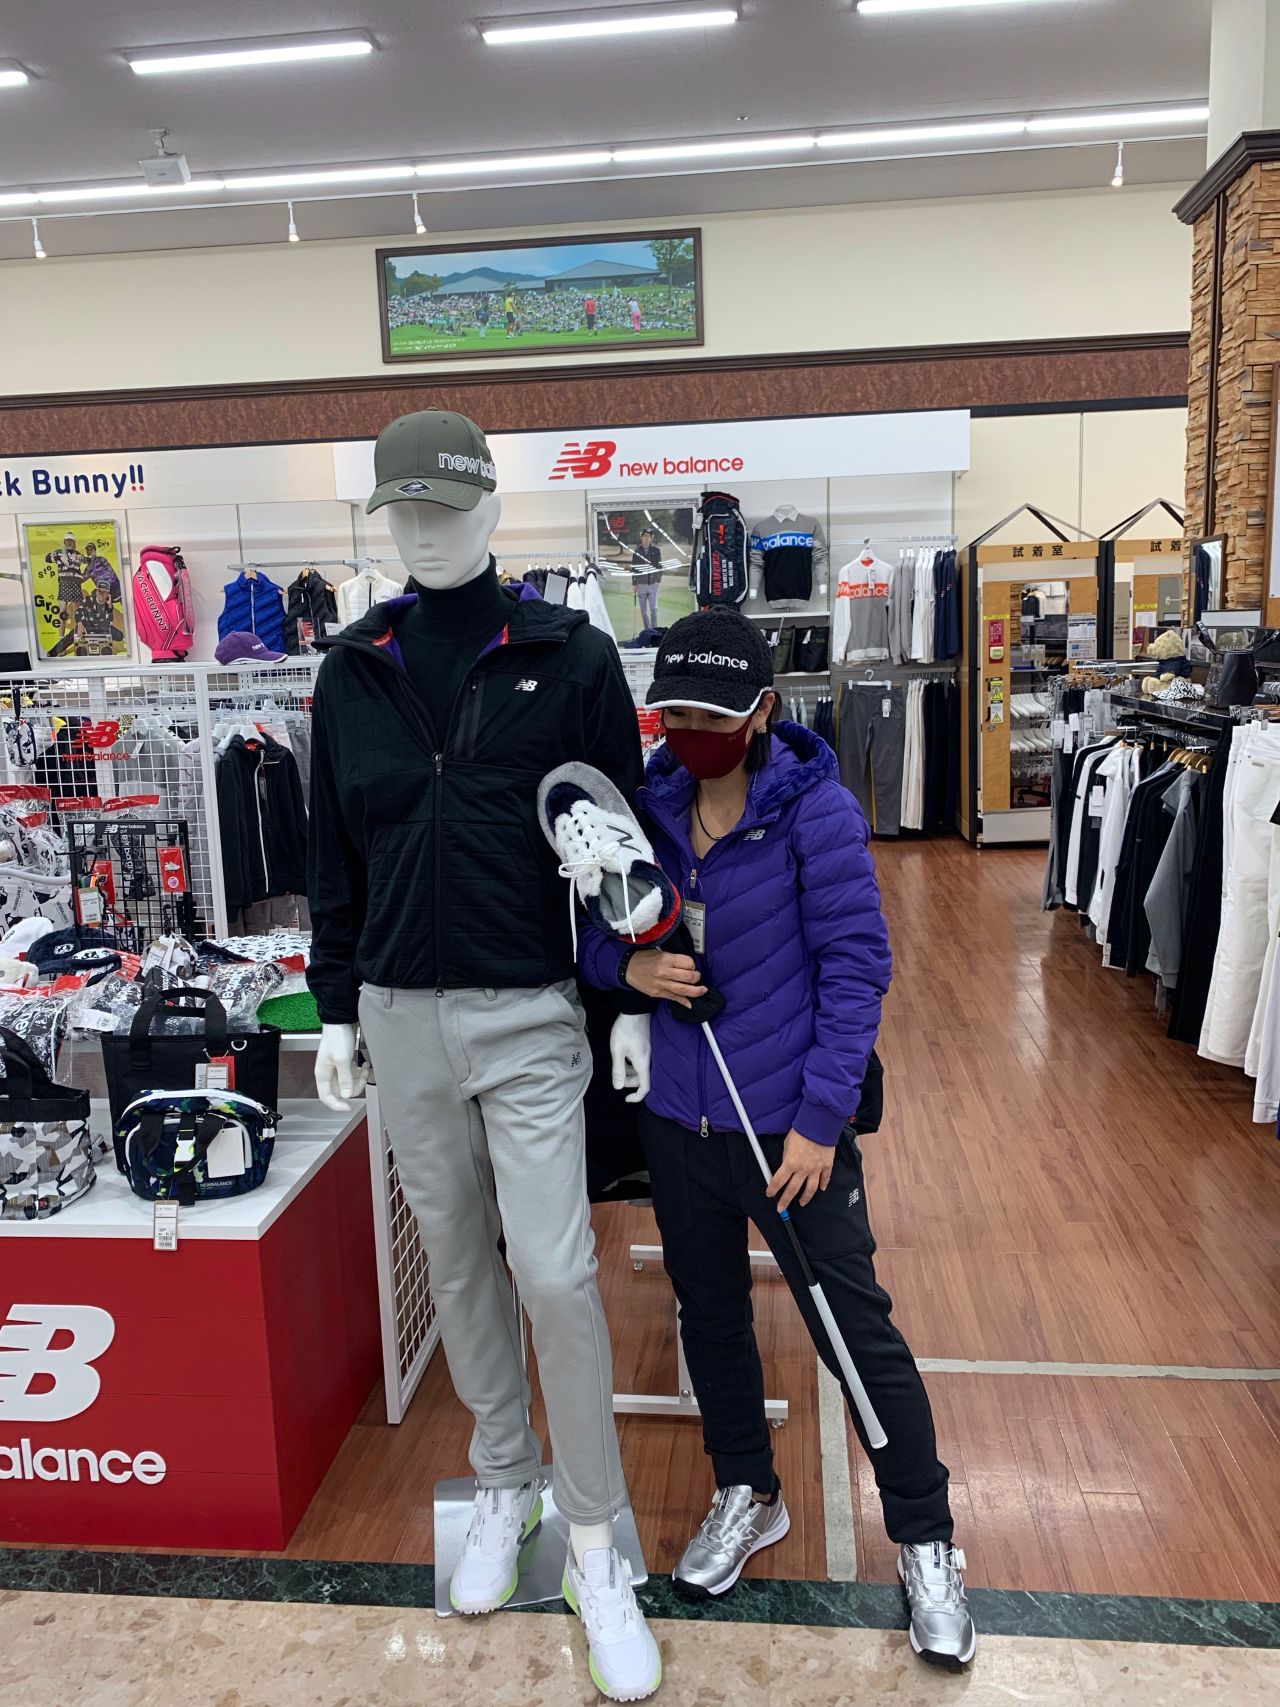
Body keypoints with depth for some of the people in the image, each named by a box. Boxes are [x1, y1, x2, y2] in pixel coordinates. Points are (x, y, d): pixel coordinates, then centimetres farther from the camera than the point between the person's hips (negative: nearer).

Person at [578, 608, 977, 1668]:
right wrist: (627, 965, -14)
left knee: (858, 1331, 6)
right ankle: (747, 1497, 45)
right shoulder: (645, 807, 0)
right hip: (680, 1121, 5)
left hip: (791, 1125, -5)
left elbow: (856, 966, -13)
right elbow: (589, 937, 9)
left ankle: (927, 1542, 30)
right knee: (710, 1316, 20)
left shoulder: (816, 811, -13)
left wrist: (820, 1119, -16)